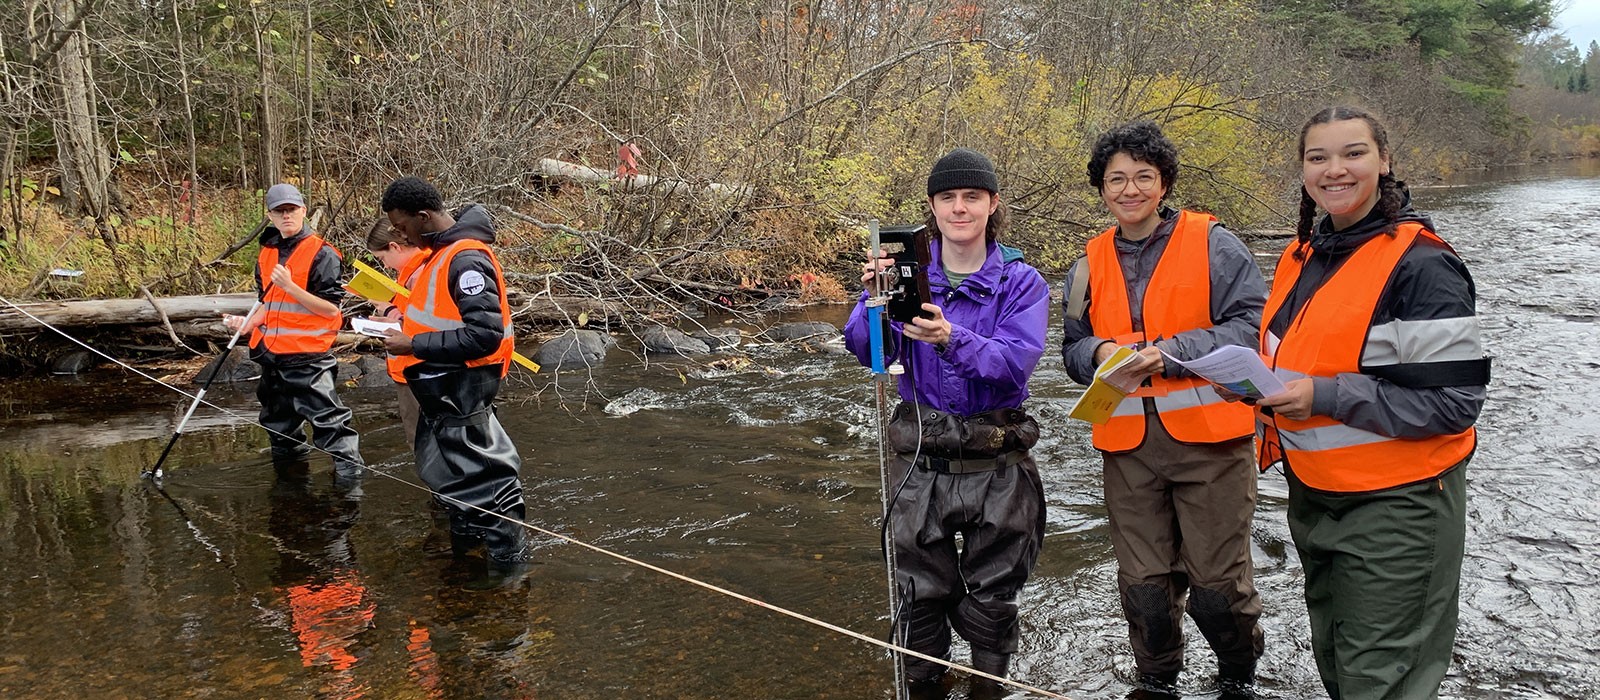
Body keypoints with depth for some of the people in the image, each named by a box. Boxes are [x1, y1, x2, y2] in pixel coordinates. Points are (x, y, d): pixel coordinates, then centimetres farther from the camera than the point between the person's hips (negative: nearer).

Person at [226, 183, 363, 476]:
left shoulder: (321, 254, -10)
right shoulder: (267, 254, 12)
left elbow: (330, 309, -16)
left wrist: (290, 286, -23)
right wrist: (247, 322, 4)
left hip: (307, 356, -8)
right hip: (271, 354, 8)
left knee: (327, 419, -13)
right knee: (278, 422, 20)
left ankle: (350, 473, -6)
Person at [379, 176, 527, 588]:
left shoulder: (466, 260, -22)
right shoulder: (442, 252, 9)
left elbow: (485, 335, -27)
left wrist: (415, 345, -23)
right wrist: (405, 326, 8)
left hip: (461, 390, -10)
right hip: (444, 386, 10)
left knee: (478, 475, -1)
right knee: (450, 467, 23)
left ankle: (506, 563, 12)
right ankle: (463, 542, 41)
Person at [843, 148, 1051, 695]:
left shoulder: (1021, 282, -2)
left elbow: (1014, 363, -18)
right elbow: (864, 350, -10)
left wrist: (951, 338, -35)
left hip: (996, 464, 0)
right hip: (921, 459, 1)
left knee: (992, 594, 12)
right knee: (921, 589, 10)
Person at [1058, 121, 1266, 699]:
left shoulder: (1212, 244, -2)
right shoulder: (1090, 265, 11)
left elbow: (1253, 325, -9)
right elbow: (1073, 349, 16)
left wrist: (1169, 352, -18)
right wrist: (1099, 353, -7)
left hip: (1208, 439, -3)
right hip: (1128, 445, 3)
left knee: (1217, 584, 2)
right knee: (1144, 583, 9)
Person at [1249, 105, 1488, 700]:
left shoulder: (1421, 264, -18)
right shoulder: (1301, 257, 6)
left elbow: (1455, 399, -22)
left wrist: (1326, 397, -25)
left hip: (1394, 505, -8)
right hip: (1311, 495, 8)